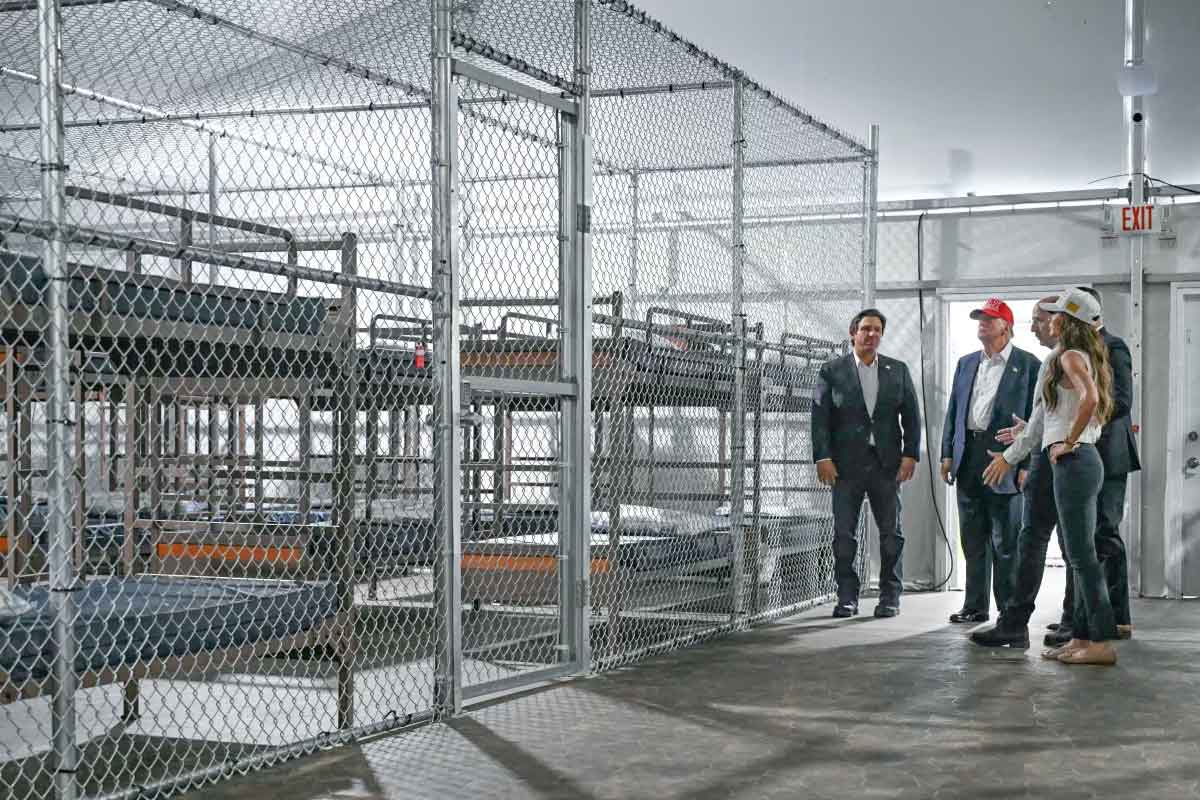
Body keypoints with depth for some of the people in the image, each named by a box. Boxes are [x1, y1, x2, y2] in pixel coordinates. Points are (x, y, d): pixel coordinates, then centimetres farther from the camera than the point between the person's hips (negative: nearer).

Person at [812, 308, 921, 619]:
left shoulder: (898, 371, 9)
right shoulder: (832, 371, 2)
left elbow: (911, 416, 8)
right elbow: (820, 416, -1)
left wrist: (910, 454, -2)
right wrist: (822, 457, -10)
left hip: (887, 464, 2)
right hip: (847, 464, -1)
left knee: (891, 533, 5)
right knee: (844, 534, 1)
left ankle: (890, 596, 14)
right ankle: (847, 597, 8)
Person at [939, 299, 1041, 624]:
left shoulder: (1027, 364, -1)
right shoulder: (966, 363, 16)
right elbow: (953, 411, 16)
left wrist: (1026, 465, -12)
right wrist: (947, 454, 7)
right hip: (968, 459, 6)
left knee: (1005, 542, -2)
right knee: (973, 539, 10)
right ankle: (975, 605, 18)